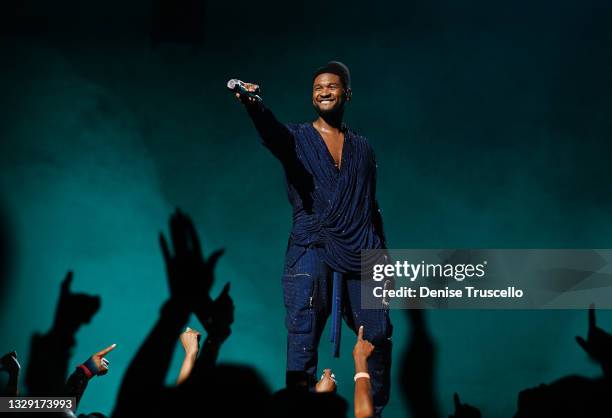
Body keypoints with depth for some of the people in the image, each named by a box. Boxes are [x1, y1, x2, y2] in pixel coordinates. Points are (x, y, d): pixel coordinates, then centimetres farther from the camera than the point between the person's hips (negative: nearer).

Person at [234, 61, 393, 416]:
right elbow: (272, 131, -18)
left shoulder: (363, 147, 16)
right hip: (312, 250, -2)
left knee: (378, 337, 0)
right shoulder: (297, 138, 7)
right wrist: (254, 103, -40)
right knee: (303, 336, -8)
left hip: (361, 254, 2)